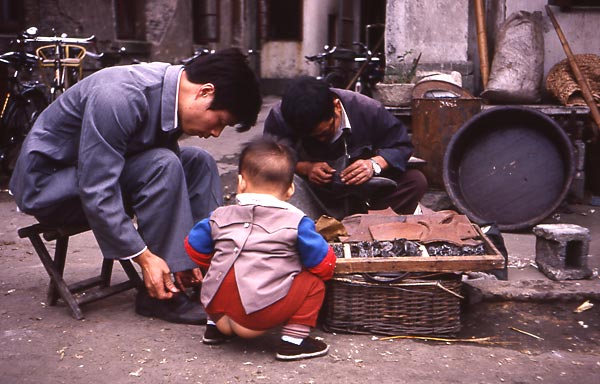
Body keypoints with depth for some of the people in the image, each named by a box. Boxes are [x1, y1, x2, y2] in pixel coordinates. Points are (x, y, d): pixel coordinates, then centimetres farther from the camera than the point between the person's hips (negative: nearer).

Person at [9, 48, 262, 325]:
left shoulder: (168, 91, -5)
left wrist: (183, 254, -4)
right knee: (163, 166, -28)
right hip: (46, 183, -9)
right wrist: (144, 257, -29)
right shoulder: (119, 97, -32)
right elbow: (96, 191, -33)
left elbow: (168, 178, 2)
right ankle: (157, 296, -19)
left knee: (197, 162, -2)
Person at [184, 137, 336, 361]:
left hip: (216, 307, 5)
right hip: (261, 315, -5)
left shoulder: (220, 216, 13)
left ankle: (216, 326, 29)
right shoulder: (296, 221, 2)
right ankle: (294, 340, 1)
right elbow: (323, 264, 4)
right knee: (313, 283, 9)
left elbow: (194, 248, 24)